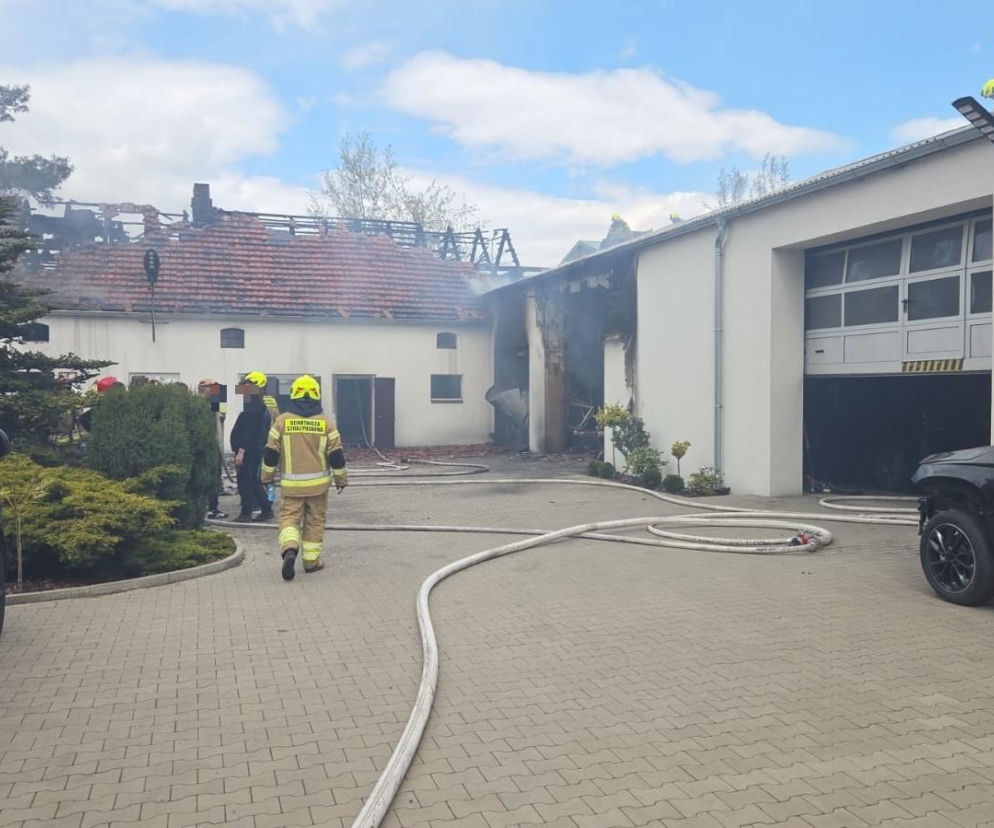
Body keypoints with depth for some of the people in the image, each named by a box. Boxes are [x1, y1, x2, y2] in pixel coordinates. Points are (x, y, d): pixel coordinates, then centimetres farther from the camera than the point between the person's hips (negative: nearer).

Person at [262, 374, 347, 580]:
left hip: (291, 483, -1)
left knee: (289, 517, 4)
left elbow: (271, 453, -1)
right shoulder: (326, 422, -3)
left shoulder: (282, 420, -4)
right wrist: (341, 478, 10)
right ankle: (311, 560, 17)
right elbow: (336, 455, -2)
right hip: (318, 482, 1)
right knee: (315, 521, 13)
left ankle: (290, 549, -22)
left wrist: (267, 476, 12)